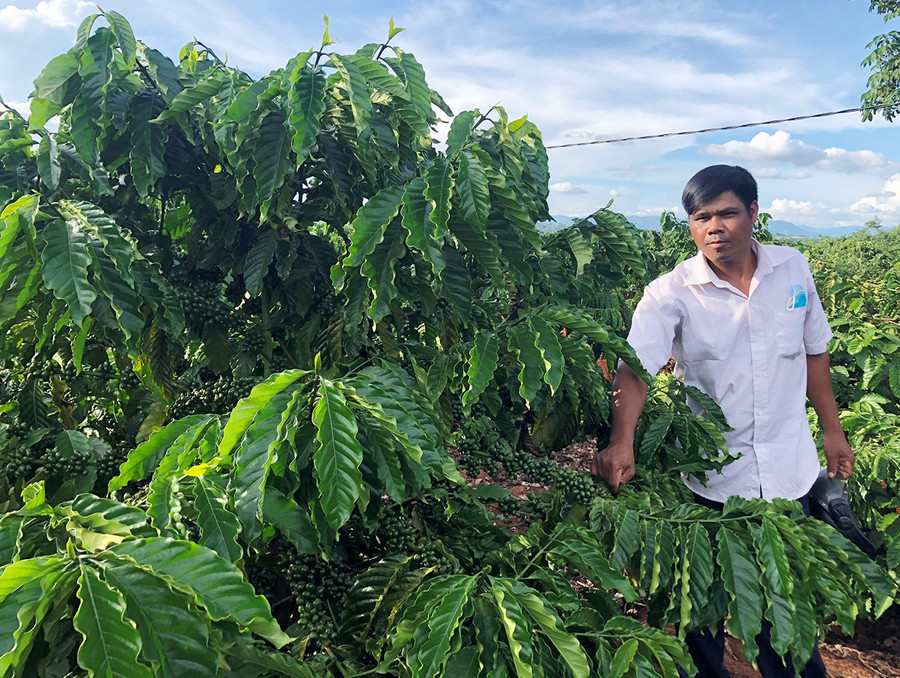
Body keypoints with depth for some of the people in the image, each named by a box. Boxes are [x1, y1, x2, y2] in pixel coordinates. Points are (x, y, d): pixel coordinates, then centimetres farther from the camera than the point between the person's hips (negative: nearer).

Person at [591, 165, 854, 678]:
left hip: (790, 469, 3)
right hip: (711, 476, -2)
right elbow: (636, 369, -26)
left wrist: (833, 432, 14)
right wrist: (622, 442, -42)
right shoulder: (670, 294, -14)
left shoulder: (793, 269, -1)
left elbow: (815, 351, 10)